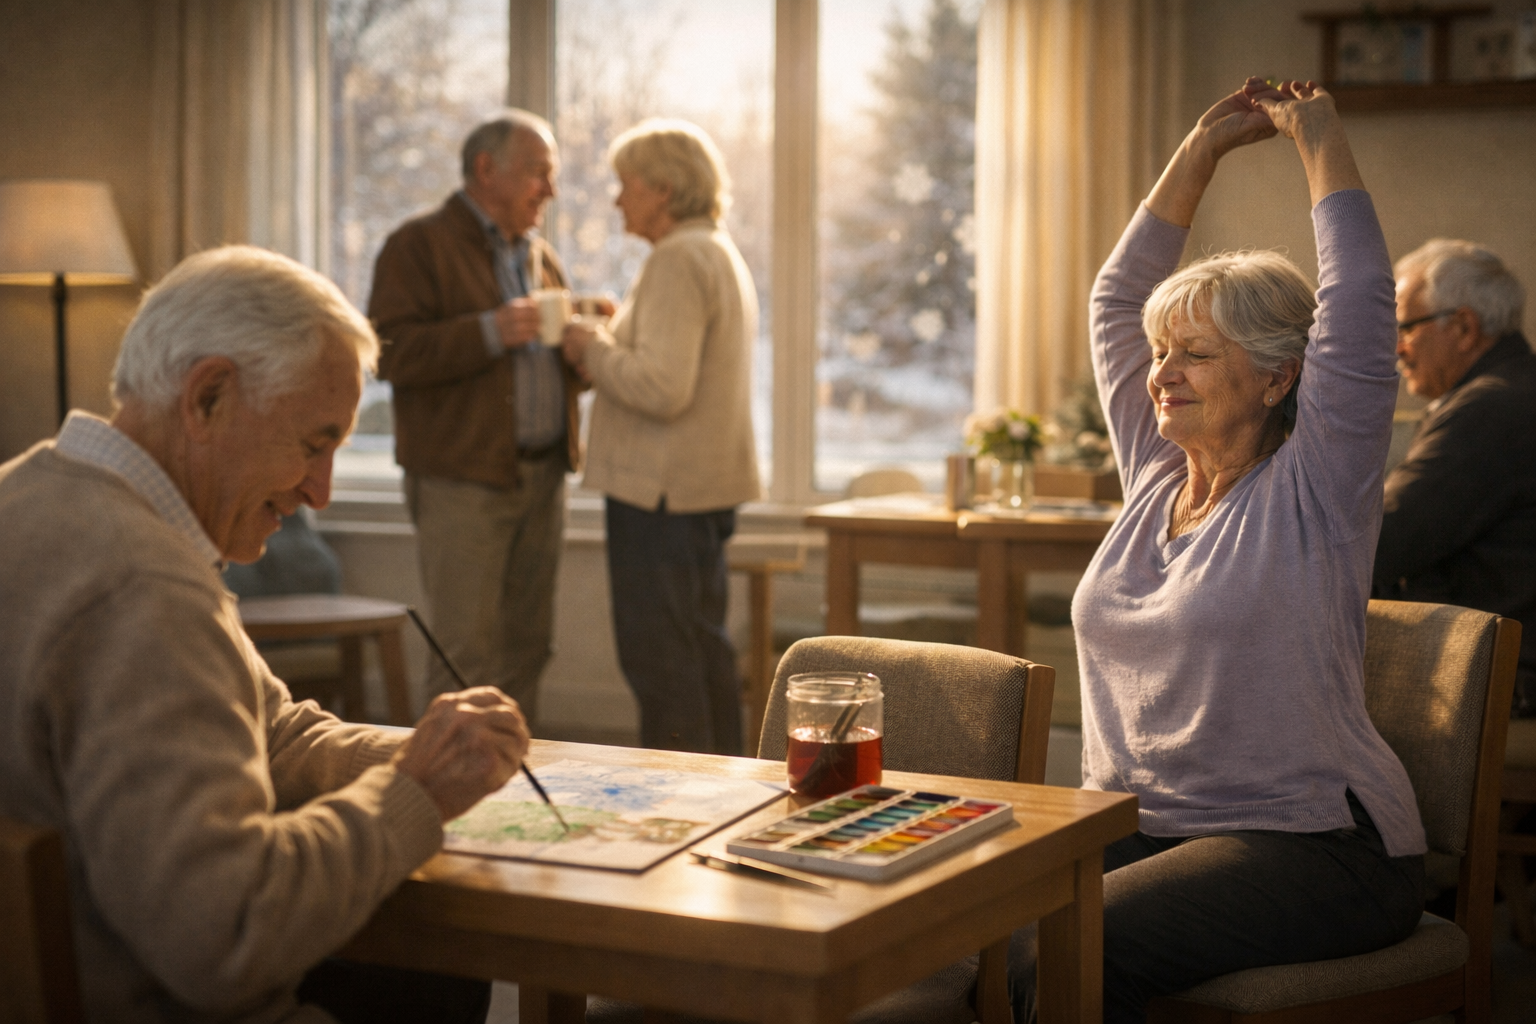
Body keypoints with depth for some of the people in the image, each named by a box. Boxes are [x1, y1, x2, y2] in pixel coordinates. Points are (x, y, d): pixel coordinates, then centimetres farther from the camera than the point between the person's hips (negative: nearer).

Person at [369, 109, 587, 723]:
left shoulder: (540, 257, 20)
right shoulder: (420, 246, -3)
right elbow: (390, 351, -15)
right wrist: (490, 332, -21)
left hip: (542, 475, 7)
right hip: (464, 481, -7)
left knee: (527, 645, 9)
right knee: (468, 655, -8)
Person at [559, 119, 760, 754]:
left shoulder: (678, 261, -16)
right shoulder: (722, 256, 17)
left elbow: (662, 388, -25)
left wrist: (593, 350, -10)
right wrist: (611, 346, 15)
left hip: (664, 489, -11)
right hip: (710, 484, 11)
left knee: (661, 661, -6)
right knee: (704, 652, 15)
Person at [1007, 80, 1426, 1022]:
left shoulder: (1314, 490, -4)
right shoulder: (1157, 476, 14)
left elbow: (1360, 298, -13)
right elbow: (1118, 297, 19)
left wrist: (1318, 137, -1)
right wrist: (1204, 149, 19)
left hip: (1310, 846, -6)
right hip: (1137, 829, 6)